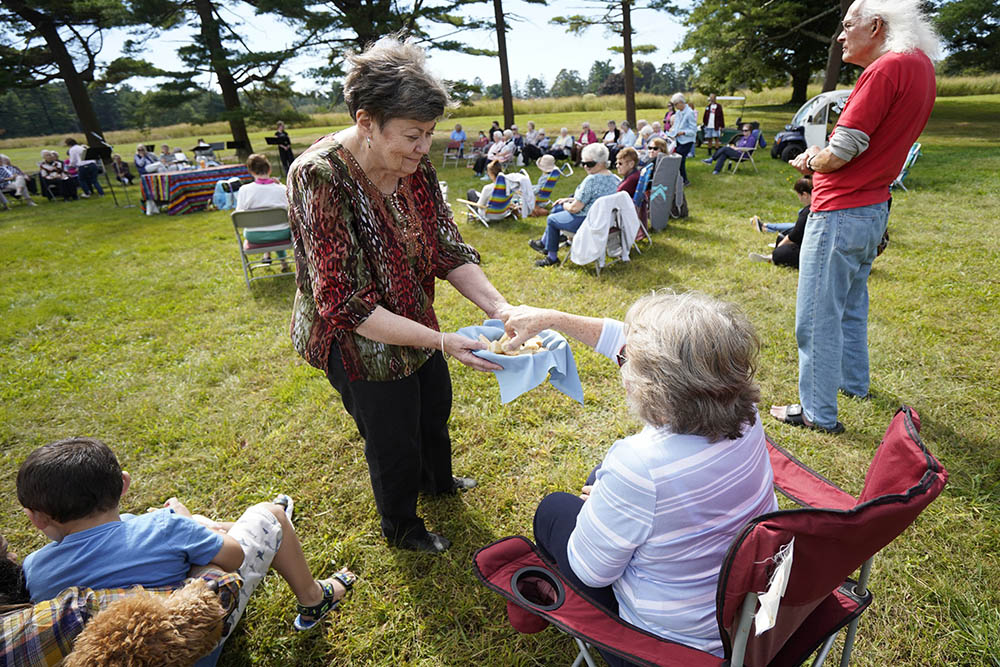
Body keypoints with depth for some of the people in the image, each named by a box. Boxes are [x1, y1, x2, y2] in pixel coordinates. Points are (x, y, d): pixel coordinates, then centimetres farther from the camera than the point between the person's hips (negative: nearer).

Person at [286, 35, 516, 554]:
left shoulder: (416, 167, -10)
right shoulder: (321, 178, -30)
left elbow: (450, 250, -6)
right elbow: (346, 305, -31)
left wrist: (498, 307, -22)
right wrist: (441, 342, -34)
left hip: (414, 325, 7)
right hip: (359, 345, -7)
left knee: (435, 408, 27)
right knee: (394, 442, 13)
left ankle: (437, 480, 61)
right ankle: (400, 528, 46)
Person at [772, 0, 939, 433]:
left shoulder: (886, 70, -18)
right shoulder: (921, 66, 12)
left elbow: (839, 155, -19)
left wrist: (810, 161, 1)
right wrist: (820, 156, 3)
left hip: (840, 215, -10)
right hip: (874, 208, 10)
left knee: (818, 318, -2)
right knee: (852, 303, 24)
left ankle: (818, 412, 9)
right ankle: (854, 381, 41)